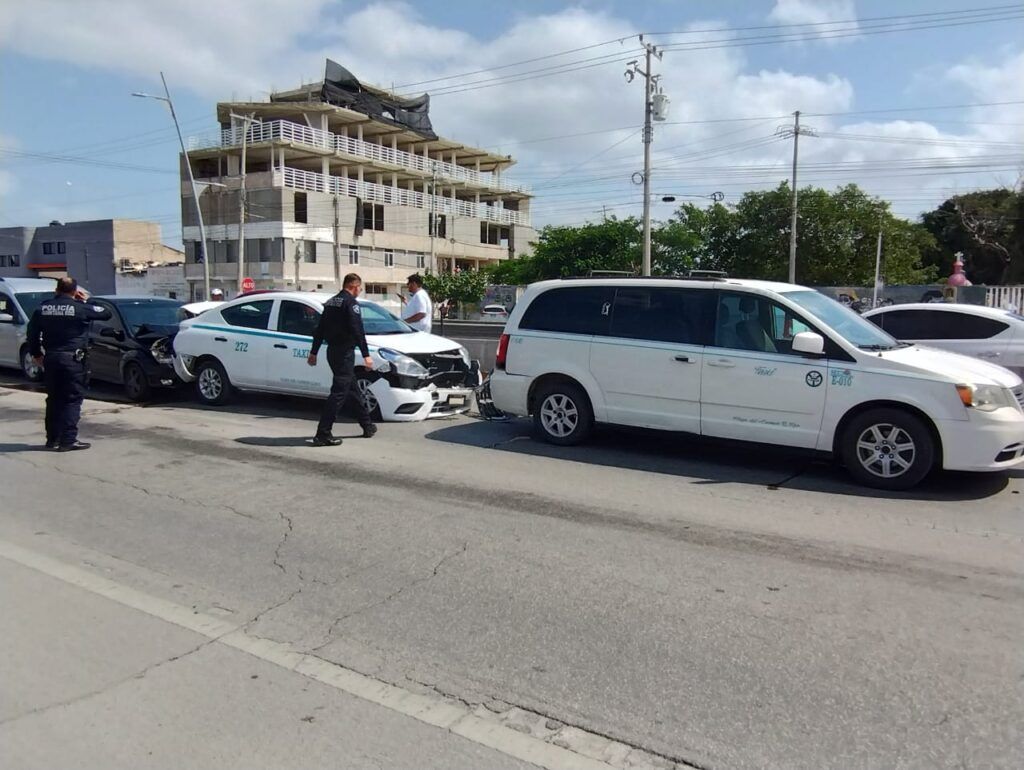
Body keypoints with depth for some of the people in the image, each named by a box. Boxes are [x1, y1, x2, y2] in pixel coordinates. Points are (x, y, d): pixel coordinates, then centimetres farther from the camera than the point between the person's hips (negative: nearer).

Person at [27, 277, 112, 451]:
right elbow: (106, 313, -1)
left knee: (53, 399, 15)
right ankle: (68, 440, -6)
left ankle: (52, 438, 20)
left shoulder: (43, 308, 7)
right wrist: (86, 300, 9)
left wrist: (36, 354, 22)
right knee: (72, 399, -2)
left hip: (50, 358, 6)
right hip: (72, 359, -5)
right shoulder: (80, 308, -9)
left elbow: (33, 332, 12)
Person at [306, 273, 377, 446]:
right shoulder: (350, 302, -11)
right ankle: (323, 435, -13)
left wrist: (314, 352, 25)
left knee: (353, 388, 18)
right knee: (339, 392, -9)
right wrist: (366, 355, -20)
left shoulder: (331, 302, 16)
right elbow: (357, 330, -19)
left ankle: (368, 425, 29)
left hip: (332, 352, 10)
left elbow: (320, 329, 20)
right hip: (344, 352, -10)